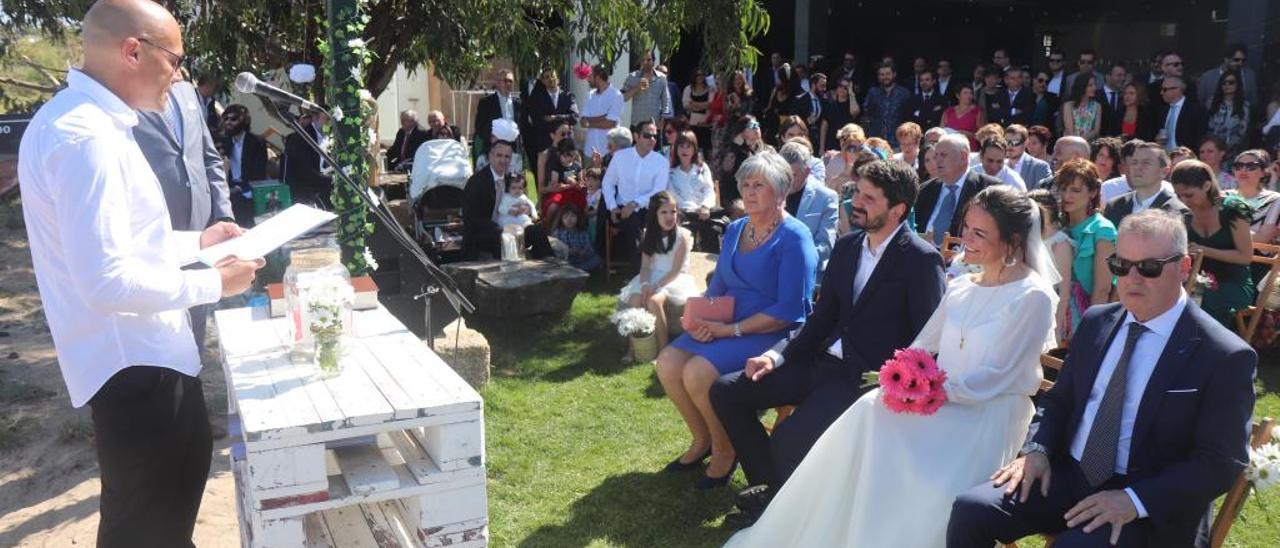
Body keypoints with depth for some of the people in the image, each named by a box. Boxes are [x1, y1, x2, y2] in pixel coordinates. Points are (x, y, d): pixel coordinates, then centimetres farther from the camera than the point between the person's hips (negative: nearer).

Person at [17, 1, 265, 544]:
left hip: (144, 349, 11)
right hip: (130, 361, -11)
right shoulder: (84, 136, -24)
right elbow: (106, 281, -29)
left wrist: (195, 242, 15)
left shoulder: (93, 122, 10)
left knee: (185, 468, 28)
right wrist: (212, 283, -18)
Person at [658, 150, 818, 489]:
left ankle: (725, 450, 0)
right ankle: (701, 439, 10)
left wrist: (732, 329, -19)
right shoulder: (735, 229, 12)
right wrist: (703, 316, -4)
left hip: (773, 334, -7)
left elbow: (790, 311, -18)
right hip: (725, 326, 7)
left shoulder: (795, 238, -11)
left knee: (698, 372, -27)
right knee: (668, 362, -14)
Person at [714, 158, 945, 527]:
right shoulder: (847, 246, 9)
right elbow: (822, 317, 12)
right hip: (824, 362, 8)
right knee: (726, 391, 1)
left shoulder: (921, 259, -11)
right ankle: (770, 485, 12)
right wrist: (778, 355, 0)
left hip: (869, 378, -8)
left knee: (789, 438, -28)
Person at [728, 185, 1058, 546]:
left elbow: (994, 378, -14)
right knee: (870, 415, -22)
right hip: (942, 405, 5)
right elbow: (921, 349, 13)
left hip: (990, 415, -5)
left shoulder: (1033, 297, -8)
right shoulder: (960, 287, 13)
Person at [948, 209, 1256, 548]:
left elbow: (1221, 462, -10)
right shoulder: (1097, 321, 8)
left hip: (1148, 505, -4)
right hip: (1067, 475, 5)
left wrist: (1133, 500, -21)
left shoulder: (1225, 357, -8)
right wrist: (1037, 449, -4)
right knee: (971, 508, -17)